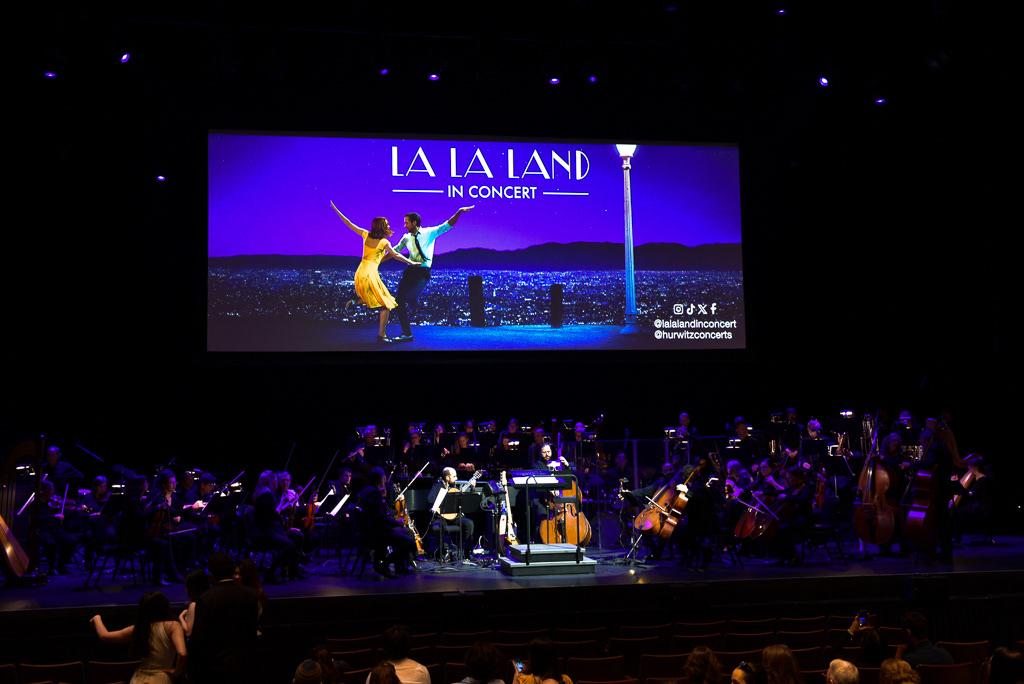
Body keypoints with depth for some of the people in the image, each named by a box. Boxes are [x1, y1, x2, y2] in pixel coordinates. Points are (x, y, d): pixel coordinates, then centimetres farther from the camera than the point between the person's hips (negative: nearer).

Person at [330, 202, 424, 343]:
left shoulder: (366, 235, 7)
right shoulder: (384, 242, -8)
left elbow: (350, 224, 12)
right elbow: (395, 255, -7)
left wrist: (337, 211, 20)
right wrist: (411, 262, 4)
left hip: (360, 273, 7)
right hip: (370, 274, -7)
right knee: (386, 304, 0)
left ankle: (354, 301, 7)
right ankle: (382, 335, -2)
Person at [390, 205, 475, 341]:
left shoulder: (429, 233, 4)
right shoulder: (406, 238, 14)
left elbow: (447, 226, 1)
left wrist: (459, 212, -10)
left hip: (423, 273, -5)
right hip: (410, 271, 5)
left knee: (410, 297, -25)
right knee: (400, 300, -5)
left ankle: (409, 310, 15)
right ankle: (407, 334, 4)